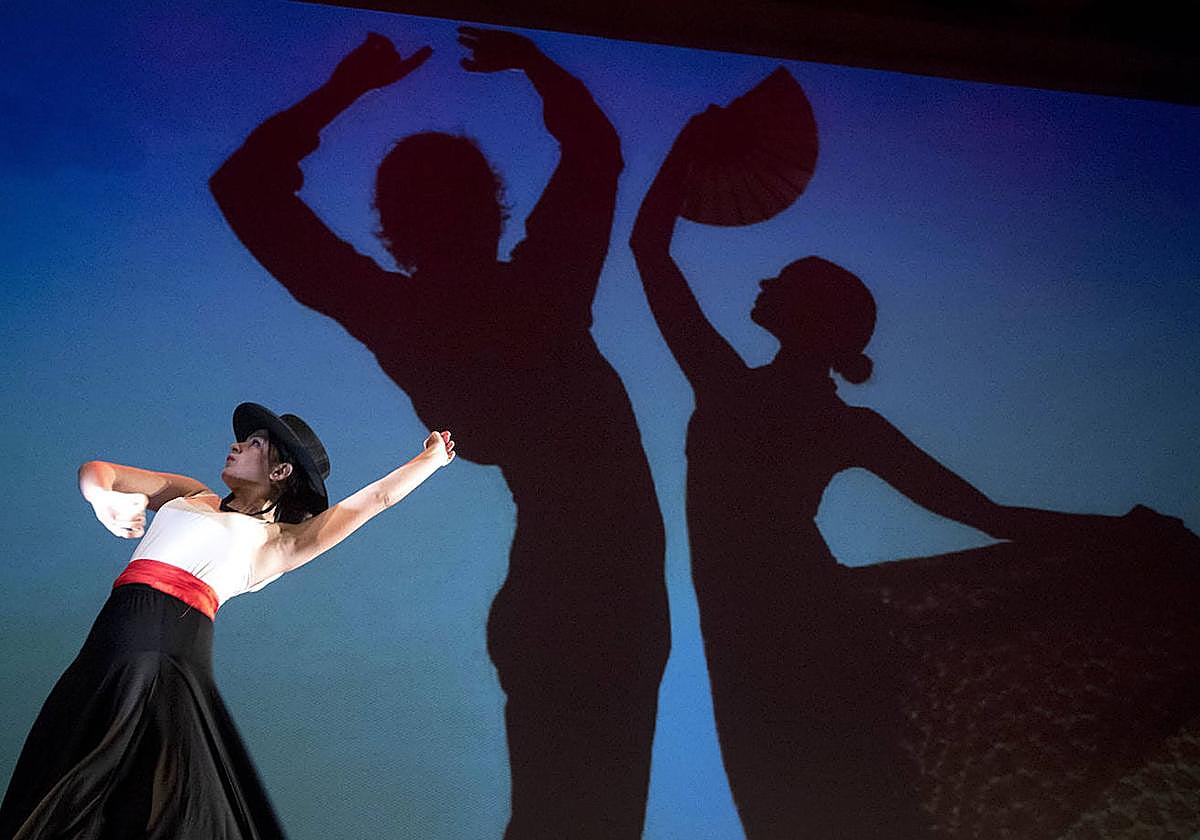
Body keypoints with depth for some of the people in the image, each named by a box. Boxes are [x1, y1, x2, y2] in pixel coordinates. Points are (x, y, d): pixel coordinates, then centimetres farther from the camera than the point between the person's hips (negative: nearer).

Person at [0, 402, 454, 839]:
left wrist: (431, 458, 24)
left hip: (174, 652, -4)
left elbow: (378, 497, 12)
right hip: (114, 636, 4)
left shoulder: (278, 540, 13)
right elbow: (95, 470, 24)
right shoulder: (189, 495, 27)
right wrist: (102, 496, 0)